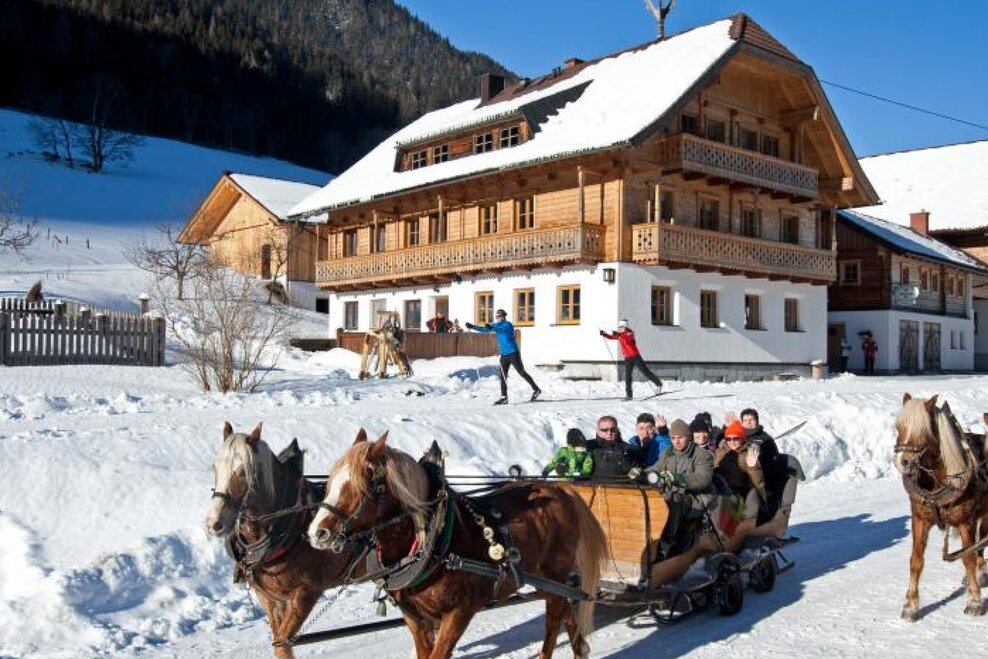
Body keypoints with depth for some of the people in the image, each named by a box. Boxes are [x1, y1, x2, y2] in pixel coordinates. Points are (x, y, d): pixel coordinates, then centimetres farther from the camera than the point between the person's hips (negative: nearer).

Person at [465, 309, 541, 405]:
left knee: (522, 373, -1)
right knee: (503, 375, 0)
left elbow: (503, 329, -34)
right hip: (504, 355, 7)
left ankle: (536, 390, 11)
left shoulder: (508, 325, -13)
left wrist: (492, 327, -51)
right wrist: (472, 327, -4)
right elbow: (485, 330, 8)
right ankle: (504, 397, 2)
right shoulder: (496, 325, 8)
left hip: (513, 353, -7)